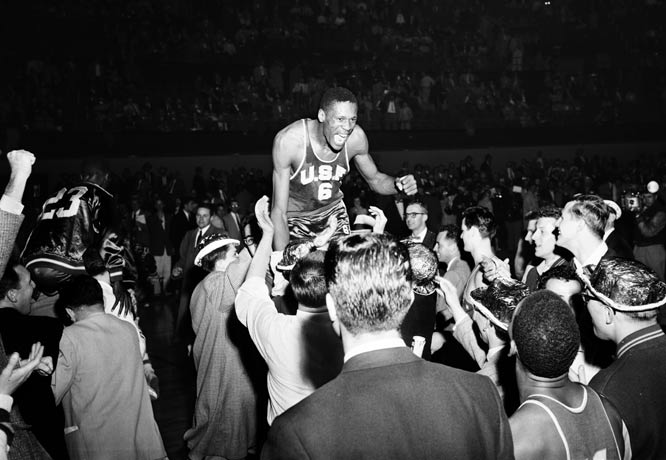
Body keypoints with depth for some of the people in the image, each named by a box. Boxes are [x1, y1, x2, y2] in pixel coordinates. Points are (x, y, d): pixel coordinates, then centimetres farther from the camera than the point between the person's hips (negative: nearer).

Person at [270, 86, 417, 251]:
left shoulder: (356, 137, -17)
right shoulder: (288, 140, -29)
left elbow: (375, 179, 3)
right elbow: (279, 212, -26)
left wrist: (398, 184, -20)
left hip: (333, 212, 3)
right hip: (294, 217, -3)